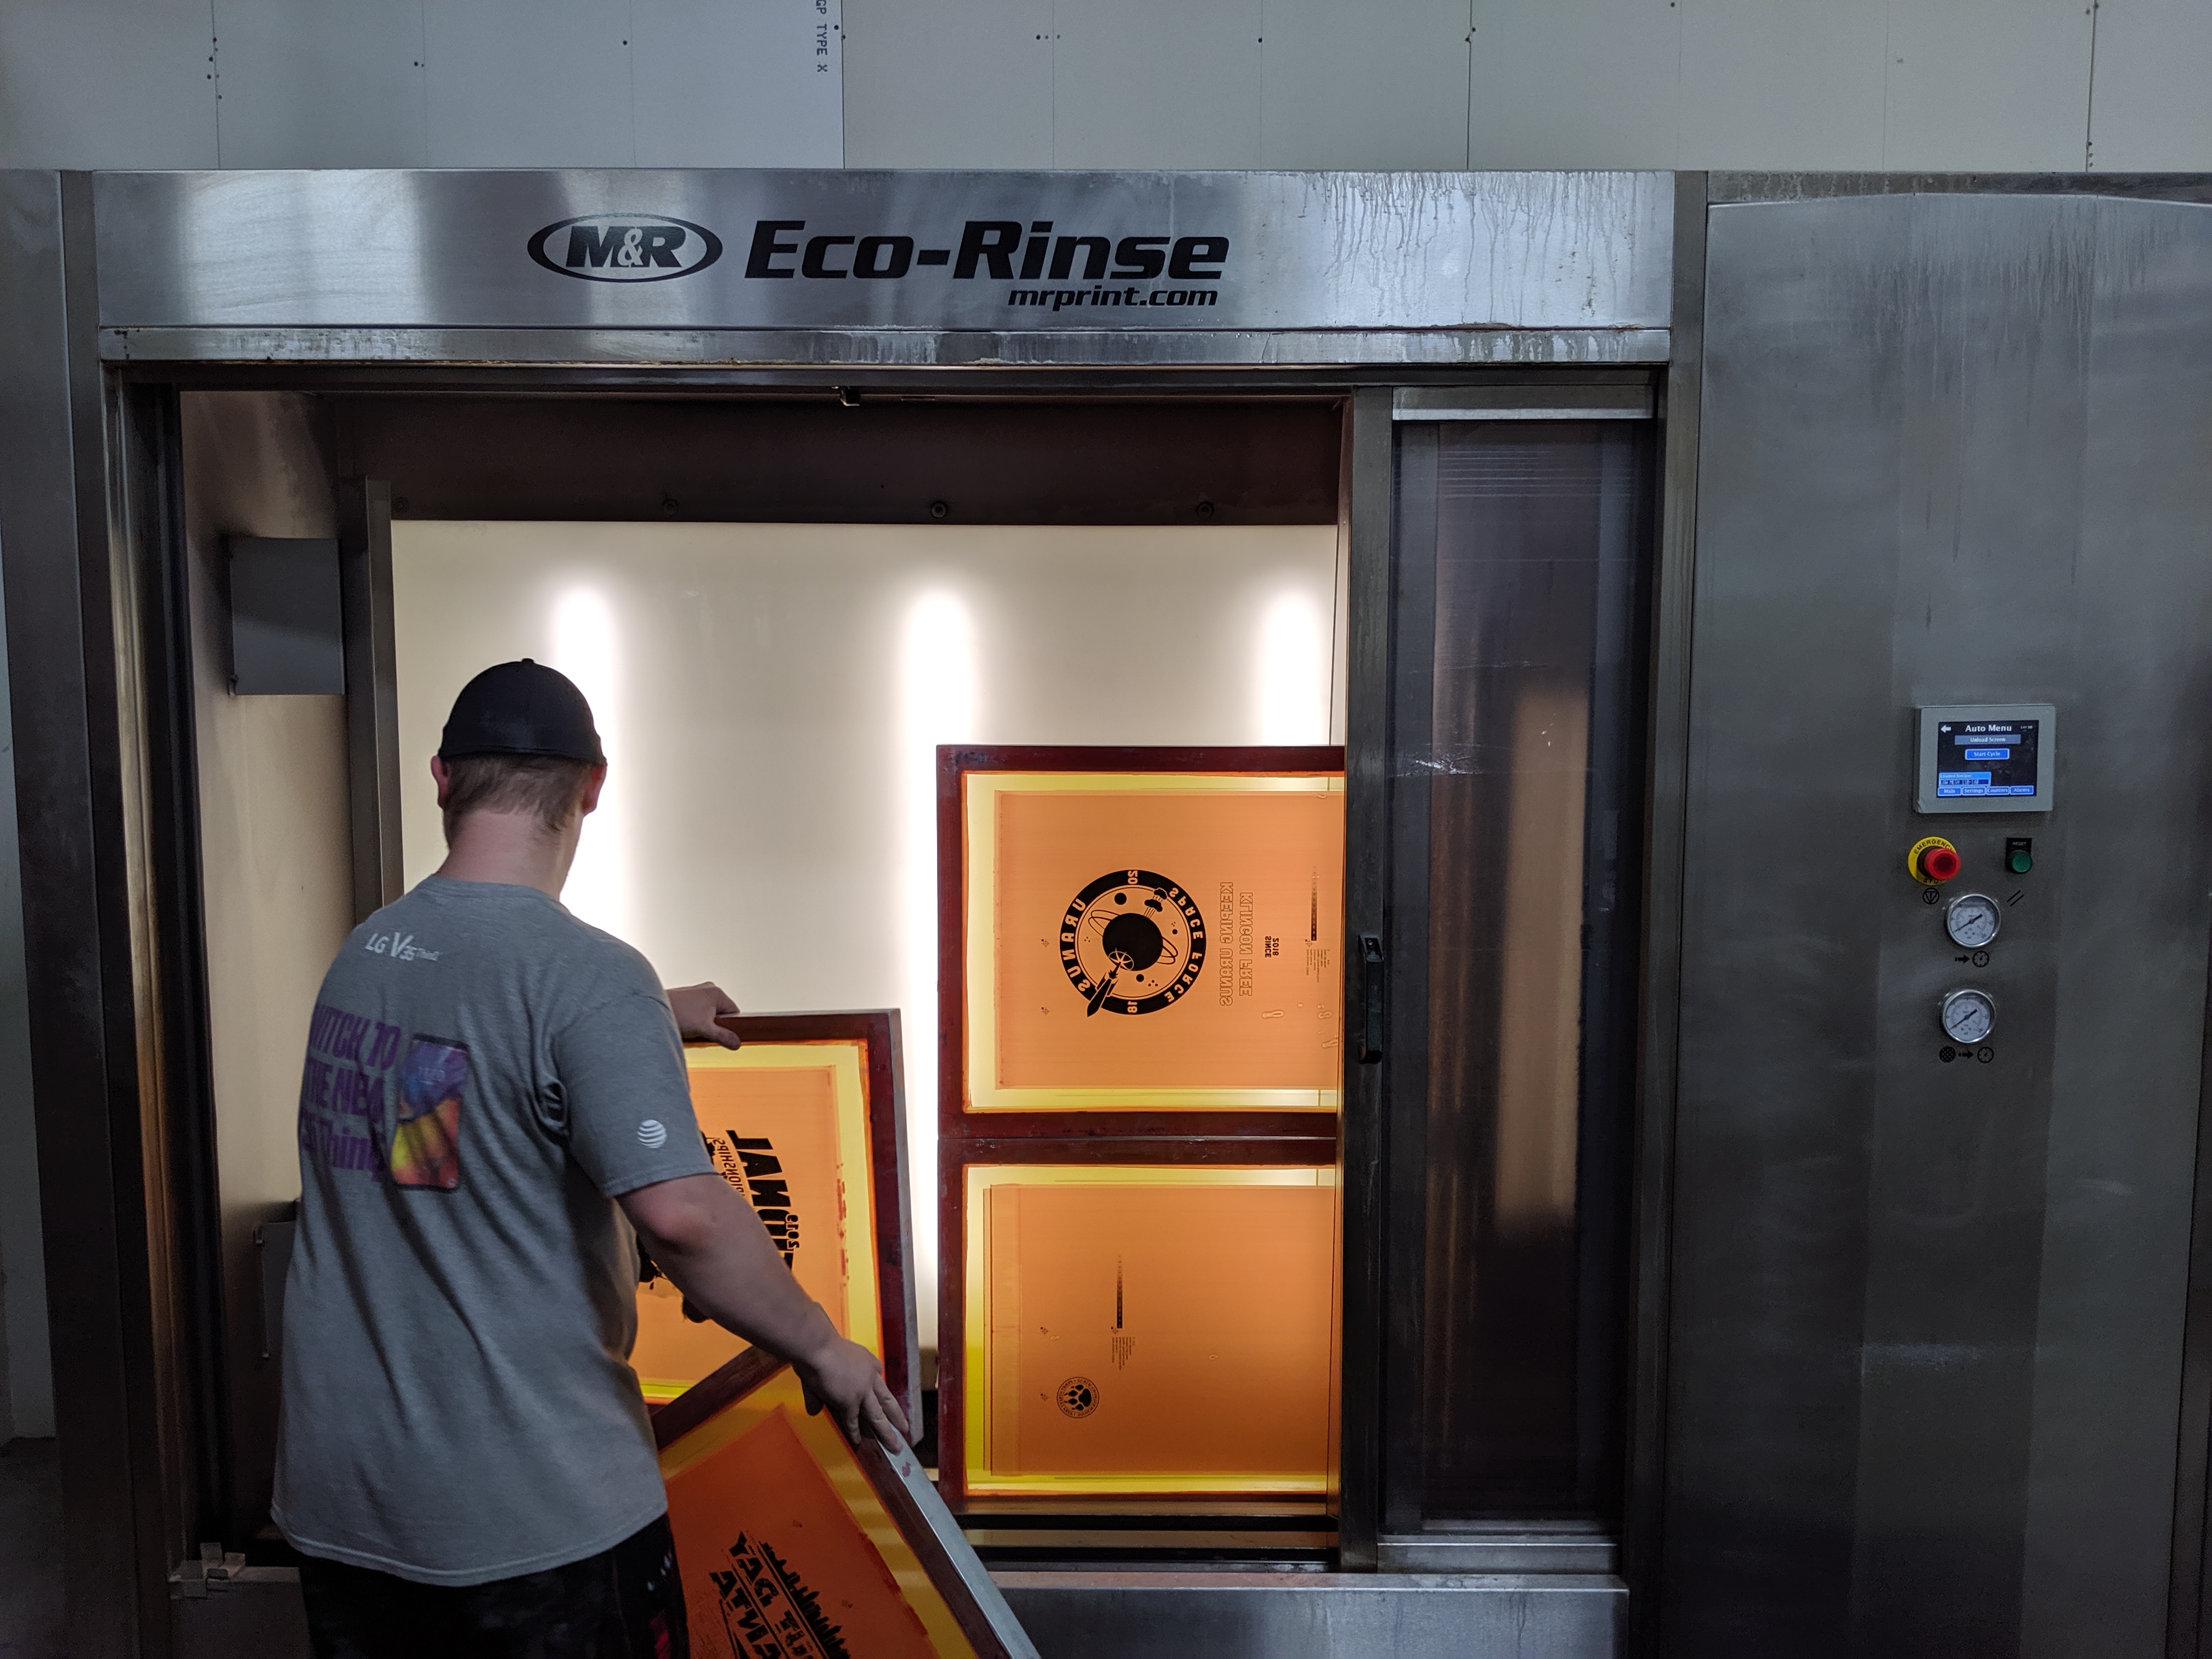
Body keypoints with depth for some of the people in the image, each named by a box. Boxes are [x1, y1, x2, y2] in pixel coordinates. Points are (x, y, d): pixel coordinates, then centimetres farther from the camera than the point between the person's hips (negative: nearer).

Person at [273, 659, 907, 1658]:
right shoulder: (587, 975, -21)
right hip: (537, 1520, -7)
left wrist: (654, 1018, 32)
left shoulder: (361, 953, 3)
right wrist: (823, 1350, -16)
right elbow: (680, 1215, -30)